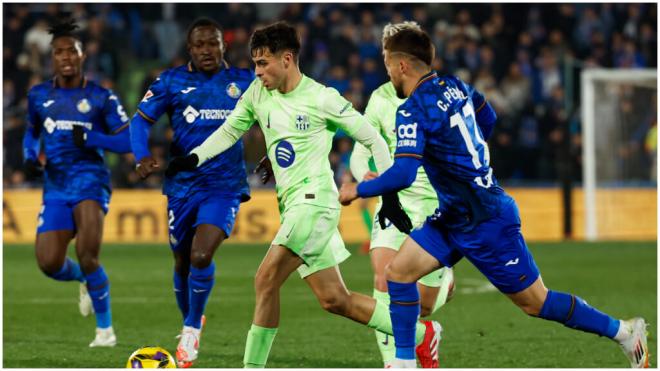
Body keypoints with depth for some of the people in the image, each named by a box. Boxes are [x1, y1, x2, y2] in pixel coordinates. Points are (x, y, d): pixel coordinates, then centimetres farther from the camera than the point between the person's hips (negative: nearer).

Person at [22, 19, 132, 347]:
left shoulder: (101, 98, 1)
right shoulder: (39, 95, 11)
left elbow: (128, 141, -1)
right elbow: (31, 132, 27)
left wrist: (90, 138, -15)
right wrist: (30, 157, 6)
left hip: (89, 181, -4)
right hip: (55, 188, 4)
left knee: (87, 255, -23)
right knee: (49, 264, -10)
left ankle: (105, 328, -7)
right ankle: (87, 280, 27)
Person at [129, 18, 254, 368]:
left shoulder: (243, 82, 1)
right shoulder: (172, 81, -1)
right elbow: (141, 119, -2)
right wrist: (142, 157, -19)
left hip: (225, 184, -2)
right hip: (183, 183, 2)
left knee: (201, 257, -20)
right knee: (182, 263, 11)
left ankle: (192, 329, 0)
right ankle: (189, 324, 38)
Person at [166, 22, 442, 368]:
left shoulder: (321, 98, -8)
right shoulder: (257, 93, 9)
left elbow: (373, 140, -2)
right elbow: (229, 131, 20)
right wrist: (192, 158, 4)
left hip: (314, 200, -8)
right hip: (292, 206, 8)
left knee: (266, 281, -19)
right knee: (334, 300, 7)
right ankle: (422, 334, 18)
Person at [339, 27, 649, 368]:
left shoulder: (412, 112, -22)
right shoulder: (453, 85, 3)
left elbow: (402, 175, -29)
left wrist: (358, 190, -13)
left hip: (484, 224, -9)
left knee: (535, 302, 1)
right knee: (398, 271, 3)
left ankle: (624, 331, 13)